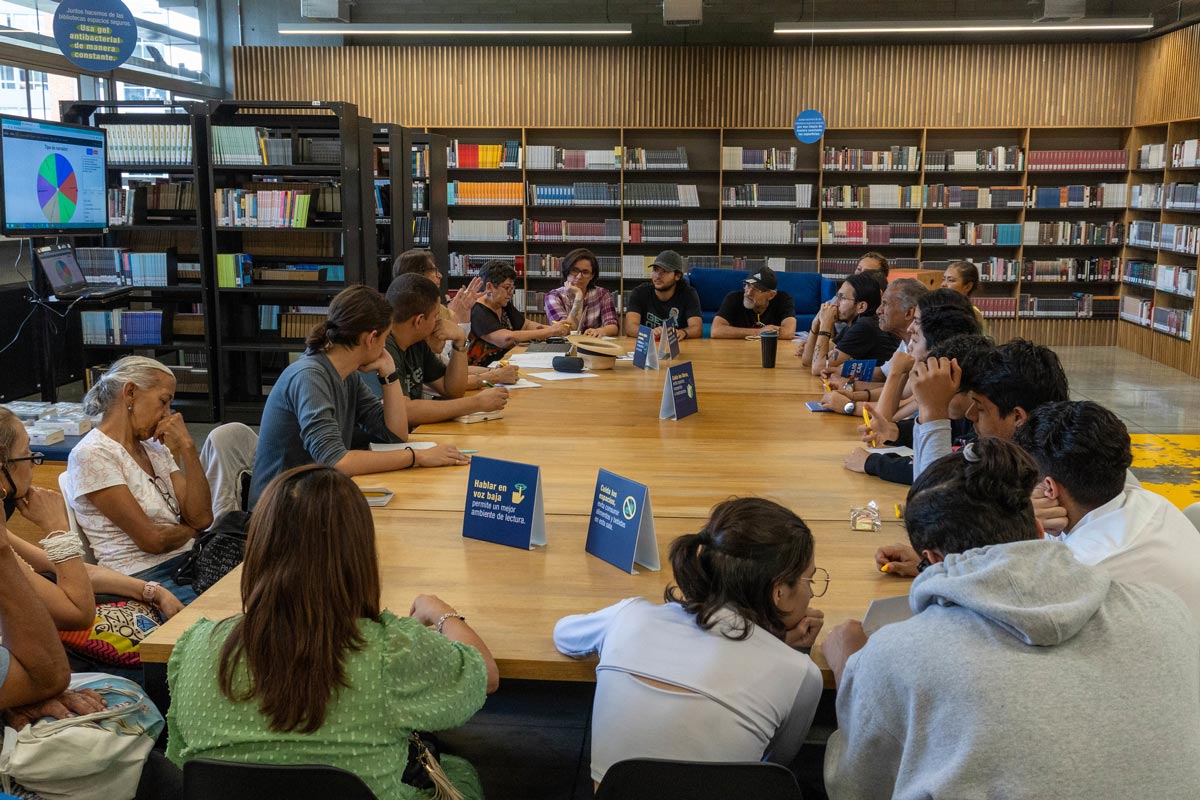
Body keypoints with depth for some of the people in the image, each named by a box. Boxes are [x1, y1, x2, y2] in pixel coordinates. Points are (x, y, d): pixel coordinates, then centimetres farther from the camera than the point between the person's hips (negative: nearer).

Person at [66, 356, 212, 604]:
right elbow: (152, 539, -12)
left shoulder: (154, 448, 15)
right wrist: (192, 528, 8)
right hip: (143, 577, -7)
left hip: (186, 563, 8)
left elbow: (201, 517, 3)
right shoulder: (91, 454, -9)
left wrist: (187, 446, -1)